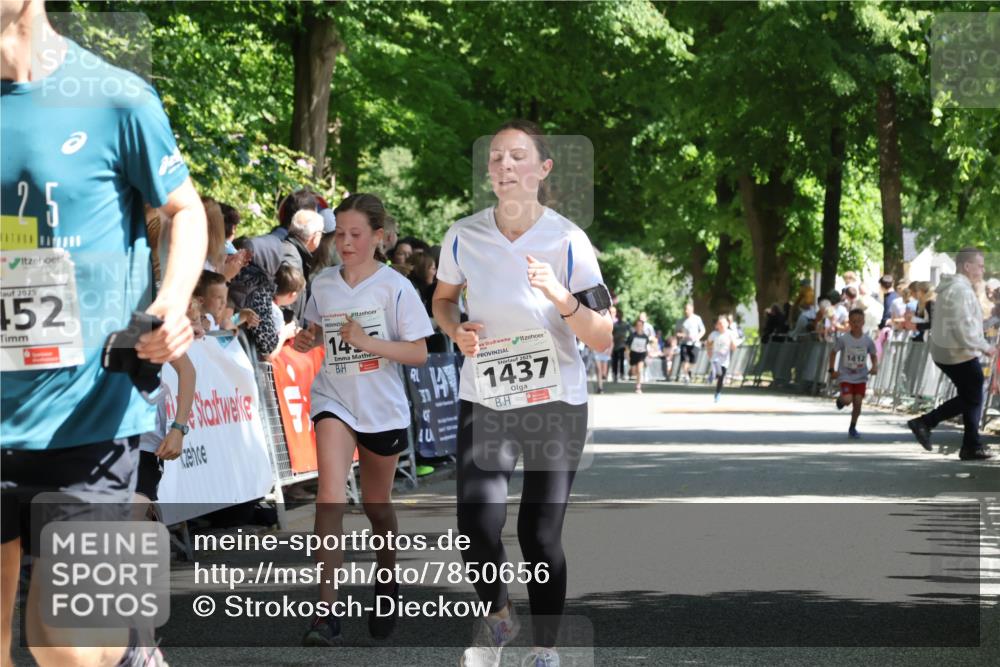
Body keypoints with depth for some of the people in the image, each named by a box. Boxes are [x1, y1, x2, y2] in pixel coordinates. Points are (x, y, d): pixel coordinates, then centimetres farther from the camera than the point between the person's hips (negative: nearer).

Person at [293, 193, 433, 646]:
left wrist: (368, 342, -21)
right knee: (331, 497, -19)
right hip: (334, 400, 1)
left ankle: (387, 583, 42)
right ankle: (326, 611, -22)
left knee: (376, 503, 14)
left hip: (382, 408, -1)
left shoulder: (395, 287, -7)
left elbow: (419, 353, -9)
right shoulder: (323, 285, 3)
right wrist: (307, 340, -2)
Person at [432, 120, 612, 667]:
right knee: (477, 531, -11)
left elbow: (602, 340, -10)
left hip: (556, 405, -1)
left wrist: (562, 298, -28)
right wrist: (457, 330, -6)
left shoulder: (568, 241, -11)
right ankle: (497, 616, 21)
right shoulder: (463, 236, -5)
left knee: (541, 538, -1)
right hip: (484, 402, 2)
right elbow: (443, 298, 16)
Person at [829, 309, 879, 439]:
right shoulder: (843, 339, -12)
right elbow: (833, 353, 0)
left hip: (861, 377, 2)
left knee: (858, 402, -2)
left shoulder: (868, 340, -6)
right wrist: (832, 370, -6)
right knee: (847, 400, -19)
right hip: (846, 376, -2)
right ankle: (841, 399, 20)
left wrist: (875, 366, -12)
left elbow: (874, 355, 7)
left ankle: (853, 428, 17)